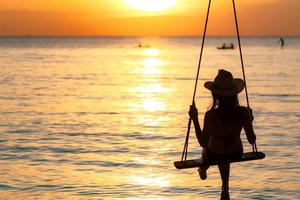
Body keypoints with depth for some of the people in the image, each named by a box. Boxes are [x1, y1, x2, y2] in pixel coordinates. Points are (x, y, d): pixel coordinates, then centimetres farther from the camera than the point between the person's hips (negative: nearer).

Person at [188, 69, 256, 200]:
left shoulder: (211, 115, -32)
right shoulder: (244, 112, -24)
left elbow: (203, 142, -25)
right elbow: (252, 140, -14)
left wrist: (194, 119, -19)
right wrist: (249, 122, 2)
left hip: (214, 155, -2)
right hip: (236, 154, 2)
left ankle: (203, 170, 69)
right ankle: (225, 188, 42)